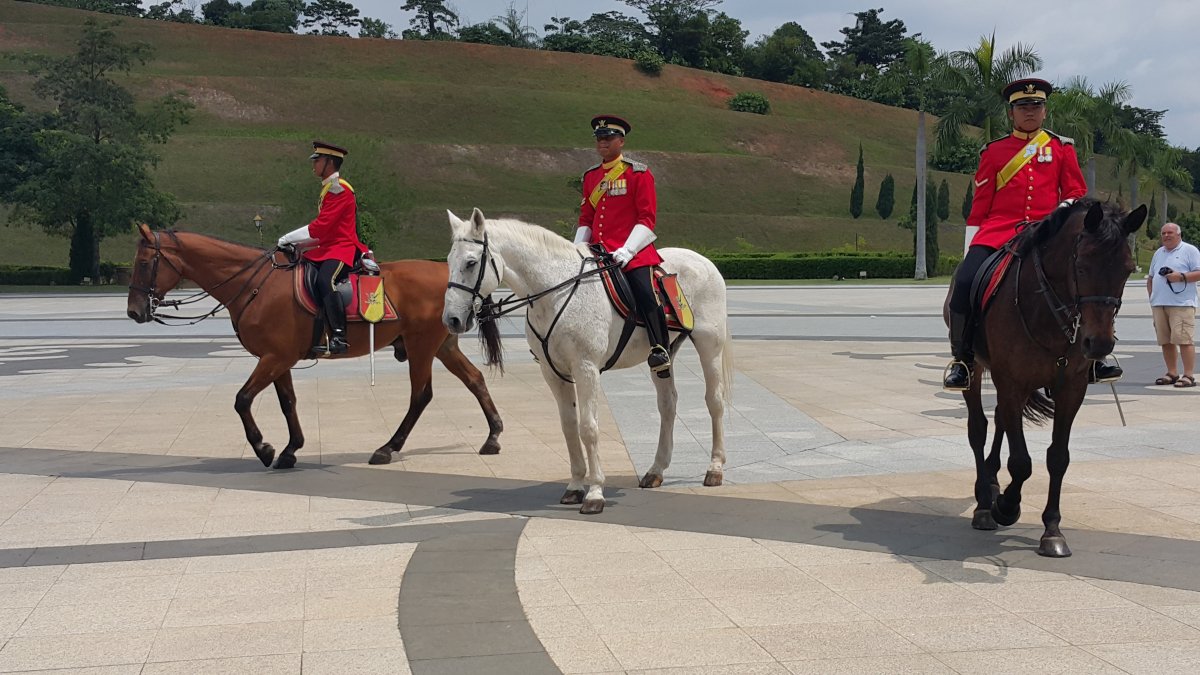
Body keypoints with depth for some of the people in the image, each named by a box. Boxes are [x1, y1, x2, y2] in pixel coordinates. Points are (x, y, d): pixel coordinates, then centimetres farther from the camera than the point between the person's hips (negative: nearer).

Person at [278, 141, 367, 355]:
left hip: (343, 249, -11)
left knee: (325, 280, -34)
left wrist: (289, 238, -13)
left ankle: (339, 335, -36)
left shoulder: (339, 189, -12)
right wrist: (295, 242, 11)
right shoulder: (328, 188, 20)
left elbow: (320, 227, -19)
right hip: (329, 247, 11)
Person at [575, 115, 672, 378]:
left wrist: (626, 250, -17)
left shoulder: (639, 173, 0)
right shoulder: (591, 176, 17)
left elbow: (647, 219, -5)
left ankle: (660, 349, -18)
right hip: (597, 253, 6)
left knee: (645, 293, -27)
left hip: (632, 252, -6)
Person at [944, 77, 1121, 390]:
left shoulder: (1061, 148, 15)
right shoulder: (994, 151, 13)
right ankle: (962, 359, -9)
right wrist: (970, 244, 6)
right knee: (965, 279, -25)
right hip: (999, 231, -1)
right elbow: (980, 203, 12)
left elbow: (1076, 192, 15)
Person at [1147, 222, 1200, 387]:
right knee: (1165, 341, 7)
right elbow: (1150, 277, 26)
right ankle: (1171, 373, 15)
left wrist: (1181, 277, -18)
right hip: (1159, 304, 7)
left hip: (1181, 304, -7)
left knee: (1184, 340, -12)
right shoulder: (1159, 253, 21)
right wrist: (1151, 295, 13)